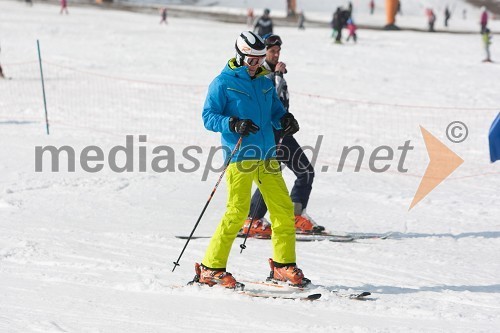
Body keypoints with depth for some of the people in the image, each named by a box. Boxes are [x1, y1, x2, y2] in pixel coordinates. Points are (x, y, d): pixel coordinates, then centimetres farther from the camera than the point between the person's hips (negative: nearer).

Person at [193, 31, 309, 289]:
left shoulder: (265, 83, 16)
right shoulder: (223, 83, -2)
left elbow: (275, 110, 25)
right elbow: (208, 117, -7)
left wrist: (285, 119, 2)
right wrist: (234, 124, -24)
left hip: (267, 156, 6)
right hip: (240, 157, -6)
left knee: (283, 209, 4)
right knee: (237, 211, -12)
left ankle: (283, 266, 17)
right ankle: (211, 268, -4)